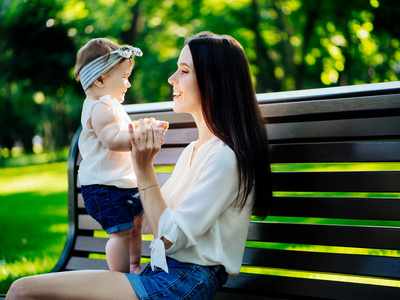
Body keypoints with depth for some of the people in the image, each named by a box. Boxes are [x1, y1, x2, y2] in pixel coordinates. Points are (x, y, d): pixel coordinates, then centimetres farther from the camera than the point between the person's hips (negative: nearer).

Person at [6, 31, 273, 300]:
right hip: (163, 270, 9)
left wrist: (144, 168, -14)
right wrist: (142, 156, 7)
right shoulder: (193, 150, 15)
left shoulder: (225, 157, -15)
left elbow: (169, 238, -15)